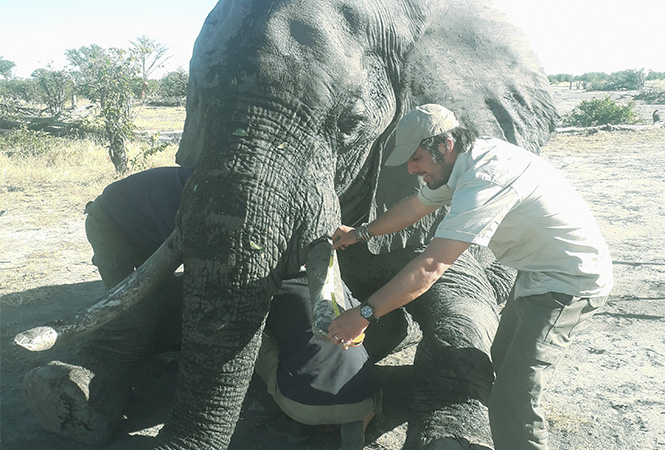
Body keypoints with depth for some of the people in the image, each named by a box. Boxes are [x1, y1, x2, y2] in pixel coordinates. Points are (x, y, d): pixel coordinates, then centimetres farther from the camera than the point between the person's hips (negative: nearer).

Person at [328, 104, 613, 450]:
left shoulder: (483, 181, -31)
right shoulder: (457, 162, 0)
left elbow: (430, 267, -34)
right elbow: (415, 206, 17)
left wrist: (364, 314, -30)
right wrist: (361, 233, 25)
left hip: (569, 283, -10)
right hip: (538, 271, 10)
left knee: (513, 397, -15)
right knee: (502, 363, 20)